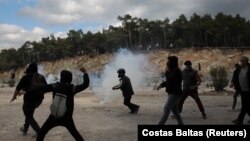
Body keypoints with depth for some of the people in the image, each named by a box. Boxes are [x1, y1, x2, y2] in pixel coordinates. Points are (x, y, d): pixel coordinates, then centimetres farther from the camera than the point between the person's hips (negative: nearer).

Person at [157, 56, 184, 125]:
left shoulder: (177, 71, -16)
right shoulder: (172, 71, 13)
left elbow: (170, 80, -25)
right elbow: (168, 81, 21)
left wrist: (167, 72, -13)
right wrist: (161, 85, 6)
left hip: (175, 94, -10)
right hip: (172, 93, 10)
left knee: (166, 109, -10)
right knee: (174, 109, 13)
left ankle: (161, 124, -8)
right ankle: (181, 123, 22)